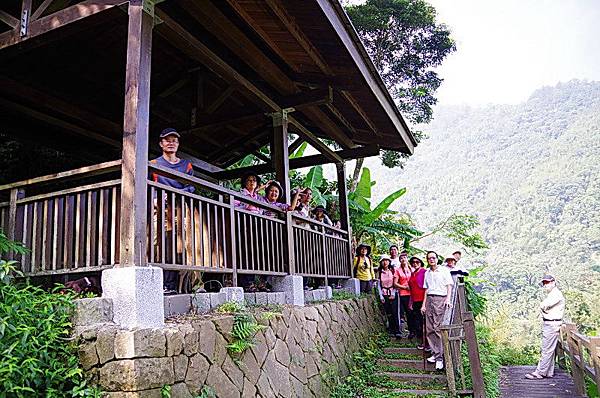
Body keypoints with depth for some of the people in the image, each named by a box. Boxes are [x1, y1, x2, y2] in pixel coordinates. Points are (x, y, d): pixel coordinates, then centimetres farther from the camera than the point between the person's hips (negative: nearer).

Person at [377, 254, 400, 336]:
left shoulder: (393, 271, 1)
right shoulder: (379, 272, 4)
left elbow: (395, 284, 0)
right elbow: (378, 285, 4)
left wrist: (393, 294, -7)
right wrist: (381, 296, -2)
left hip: (393, 294, -1)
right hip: (384, 295, 1)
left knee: (394, 313, -9)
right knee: (389, 314, 0)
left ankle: (397, 331, -7)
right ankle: (391, 330, 7)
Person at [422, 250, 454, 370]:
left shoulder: (444, 270, 4)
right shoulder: (427, 273, 18)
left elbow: (449, 286, 0)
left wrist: (448, 299, -14)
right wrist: (424, 304, 14)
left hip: (440, 299, -5)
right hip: (429, 299, 6)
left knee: (438, 328, -12)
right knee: (429, 329, 2)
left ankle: (439, 357, -9)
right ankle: (434, 353, 10)